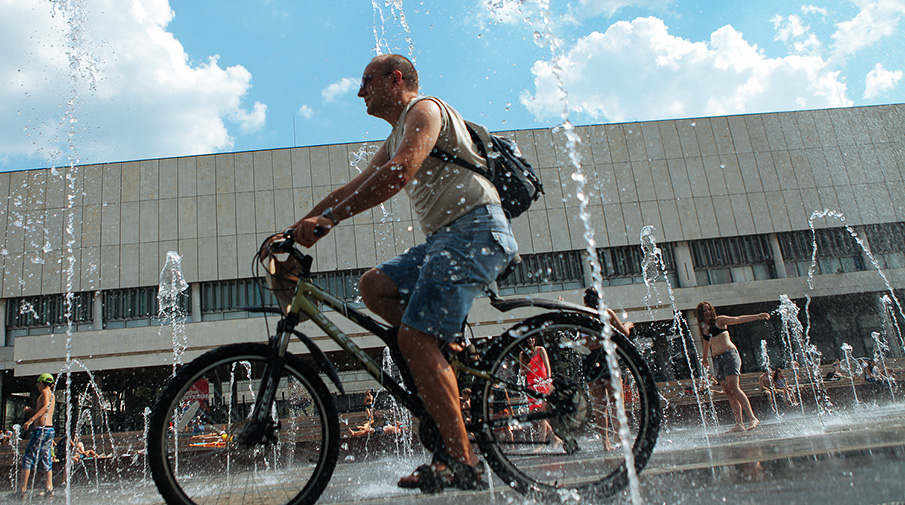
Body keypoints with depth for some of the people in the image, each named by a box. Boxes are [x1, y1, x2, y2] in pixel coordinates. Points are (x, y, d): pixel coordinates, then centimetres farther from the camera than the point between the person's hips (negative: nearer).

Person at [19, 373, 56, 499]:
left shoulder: (45, 392, -5)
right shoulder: (51, 394, 21)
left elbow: (46, 407, -24)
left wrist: (30, 420, -29)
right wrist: (32, 411, 25)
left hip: (42, 429, -8)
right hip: (50, 429, 8)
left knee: (28, 458, -3)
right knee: (46, 459, 10)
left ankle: (23, 489, -4)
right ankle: (49, 488, 8)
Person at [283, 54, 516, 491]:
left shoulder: (425, 109, -3)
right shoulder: (395, 139, 27)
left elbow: (400, 173, -21)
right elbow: (356, 186, 24)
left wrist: (328, 219, -24)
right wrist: (299, 226, 16)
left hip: (476, 230, -10)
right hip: (448, 238, 10)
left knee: (414, 338, -18)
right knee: (374, 285, 2)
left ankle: (462, 462, -14)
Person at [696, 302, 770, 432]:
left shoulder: (719, 320, 3)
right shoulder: (705, 329, 19)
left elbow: (737, 319, -9)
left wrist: (757, 316, -21)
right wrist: (705, 360, 46)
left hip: (729, 355, -6)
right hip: (717, 360, 6)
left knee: (733, 388, -18)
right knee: (728, 392, -2)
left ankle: (753, 418, -17)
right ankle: (740, 424, -4)